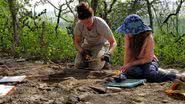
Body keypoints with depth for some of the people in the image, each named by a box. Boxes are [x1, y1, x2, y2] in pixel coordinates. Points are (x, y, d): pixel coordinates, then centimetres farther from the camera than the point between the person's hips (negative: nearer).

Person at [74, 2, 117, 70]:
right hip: (87, 45, 3)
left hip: (101, 45, -3)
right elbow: (77, 42, -7)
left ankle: (104, 62, 8)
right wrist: (82, 51, -28)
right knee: (78, 65, -15)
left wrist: (109, 53, -47)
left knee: (94, 66, -24)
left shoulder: (101, 24, -32)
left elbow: (113, 42, -28)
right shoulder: (79, 25, -23)